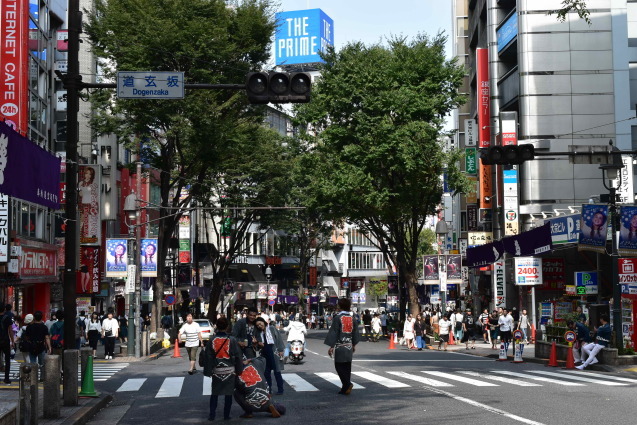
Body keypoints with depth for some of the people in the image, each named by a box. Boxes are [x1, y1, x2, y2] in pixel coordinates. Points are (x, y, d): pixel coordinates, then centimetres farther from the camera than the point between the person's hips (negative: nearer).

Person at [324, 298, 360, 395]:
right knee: (347, 367, 10)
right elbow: (355, 332, 14)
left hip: (339, 346, -6)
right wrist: (354, 345, 24)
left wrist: (331, 346, -9)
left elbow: (333, 332, -12)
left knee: (339, 366, 0)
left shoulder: (337, 318, -11)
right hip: (349, 346, 6)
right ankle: (345, 388, 13)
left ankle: (348, 384, -17)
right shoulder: (352, 318, 6)